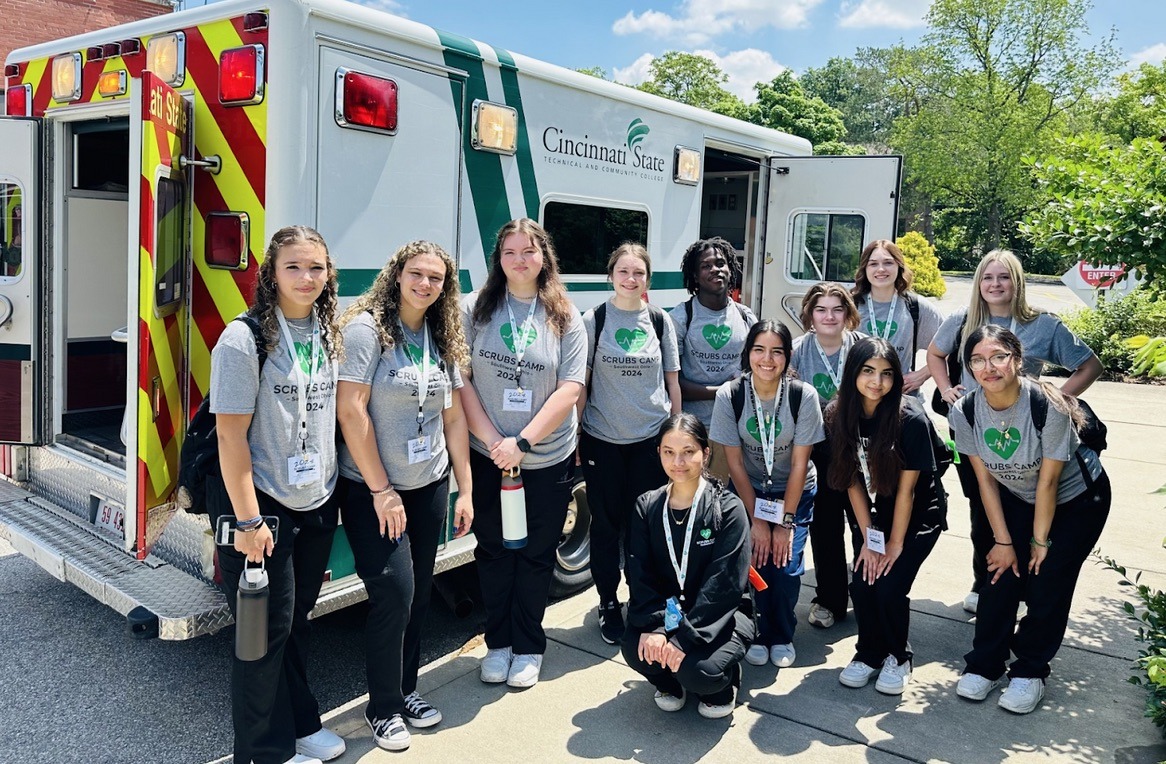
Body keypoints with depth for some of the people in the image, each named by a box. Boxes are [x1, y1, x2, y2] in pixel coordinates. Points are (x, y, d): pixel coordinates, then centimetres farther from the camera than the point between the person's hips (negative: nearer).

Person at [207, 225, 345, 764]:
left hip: (317, 502, 6)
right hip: (262, 503, -6)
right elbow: (231, 435, -17)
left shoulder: (327, 336, 5)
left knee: (297, 617, 19)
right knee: (268, 628, 4)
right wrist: (248, 520, -18)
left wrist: (331, 492, 13)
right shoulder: (245, 339, -15)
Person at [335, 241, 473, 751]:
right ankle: (383, 707, 13)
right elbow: (350, 410, -16)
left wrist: (465, 489, 6)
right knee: (394, 591, -8)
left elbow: (454, 418, 9)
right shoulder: (367, 329, -12)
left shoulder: (444, 340, 7)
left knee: (419, 593, 12)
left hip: (429, 487, 6)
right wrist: (381, 489, -16)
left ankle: (406, 688, 31)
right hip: (371, 490, -6)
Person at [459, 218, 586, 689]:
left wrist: (522, 442, -16)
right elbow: (461, 380, -5)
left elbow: (569, 390, -8)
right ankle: (498, 643, 29)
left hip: (548, 460, 0)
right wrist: (493, 440, -14)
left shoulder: (565, 319, -1)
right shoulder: (476, 310, 0)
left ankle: (528, 648, 27)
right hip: (487, 457, 1)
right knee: (493, 551, 12)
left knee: (536, 555, 11)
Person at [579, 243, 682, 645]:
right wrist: (574, 436, -2)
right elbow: (581, 383, 0)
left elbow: (672, 382, 9)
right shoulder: (594, 320, -1)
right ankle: (608, 604, 22)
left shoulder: (660, 321, 4)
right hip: (602, 439, -1)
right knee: (607, 524, 7)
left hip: (651, 438, 1)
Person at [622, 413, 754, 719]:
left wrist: (684, 638, -24)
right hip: (665, 611, 3)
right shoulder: (646, 507, 1)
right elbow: (639, 575, -5)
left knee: (698, 671, -29)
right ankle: (669, 682, 11)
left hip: (718, 617, -3)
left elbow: (724, 584, -17)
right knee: (637, 651, -26)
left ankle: (723, 685, 11)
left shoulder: (728, 509, -11)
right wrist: (653, 627, -21)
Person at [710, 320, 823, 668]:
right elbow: (735, 463, -11)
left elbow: (799, 465, -13)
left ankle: (782, 636, 16)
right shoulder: (729, 395, -18)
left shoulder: (803, 396, -19)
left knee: (785, 568, -13)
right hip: (748, 492, 1)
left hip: (796, 493, 0)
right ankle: (759, 633, 12)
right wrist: (756, 520, -10)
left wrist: (787, 523, -11)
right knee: (754, 561, -16)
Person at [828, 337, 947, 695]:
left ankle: (897, 657, 14)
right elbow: (853, 481, -5)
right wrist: (868, 539, -6)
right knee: (861, 584, -9)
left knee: (889, 587, -14)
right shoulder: (840, 415, -12)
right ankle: (869, 653, 18)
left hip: (921, 513, -4)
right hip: (878, 511, 4)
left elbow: (906, 488, -18)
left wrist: (895, 543, -12)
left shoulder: (910, 418, -25)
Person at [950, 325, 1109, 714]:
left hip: (1078, 499, -3)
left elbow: (1048, 481, -23)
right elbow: (985, 480, -10)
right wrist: (1003, 540, -8)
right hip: (1017, 499, 3)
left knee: (1047, 583, -8)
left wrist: (1040, 541, -14)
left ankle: (1030, 671, 12)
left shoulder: (1048, 406, -32)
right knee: (1002, 574, -6)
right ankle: (984, 665, 11)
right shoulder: (965, 412, -19)